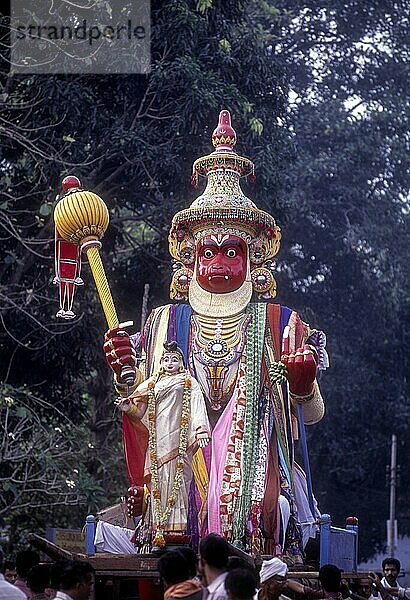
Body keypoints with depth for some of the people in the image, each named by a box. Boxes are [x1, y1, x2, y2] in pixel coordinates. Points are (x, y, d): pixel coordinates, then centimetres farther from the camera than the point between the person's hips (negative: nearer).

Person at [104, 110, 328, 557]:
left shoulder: (282, 326, 12)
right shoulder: (163, 324, 16)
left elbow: (313, 415, 11)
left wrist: (304, 386, -9)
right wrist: (124, 377, -4)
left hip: (255, 480, 0)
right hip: (179, 480, 0)